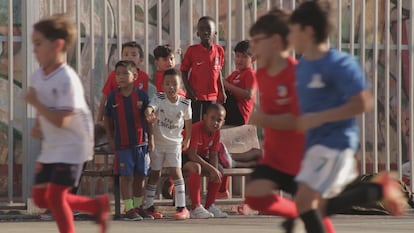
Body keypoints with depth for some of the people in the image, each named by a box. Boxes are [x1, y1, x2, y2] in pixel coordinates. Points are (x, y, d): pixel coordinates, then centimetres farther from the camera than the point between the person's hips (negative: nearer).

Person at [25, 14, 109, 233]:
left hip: (71, 146, -9)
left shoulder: (67, 79, -23)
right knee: (40, 197, 8)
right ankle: (97, 205, 21)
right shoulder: (38, 76, 4)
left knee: (55, 196, -12)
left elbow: (61, 120, -28)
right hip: (50, 147, 9)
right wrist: (38, 126, 4)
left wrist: (34, 102, -23)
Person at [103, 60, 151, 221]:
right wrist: (110, 139, 4)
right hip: (122, 144, -1)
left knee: (139, 177, 11)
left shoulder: (141, 95, -2)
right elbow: (107, 119, 9)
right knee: (126, 176, -3)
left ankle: (138, 207, 23)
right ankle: (129, 209, -1)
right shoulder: (113, 97, -1)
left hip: (141, 142, 1)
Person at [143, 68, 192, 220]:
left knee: (175, 171, -11)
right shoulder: (158, 99, -11)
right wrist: (149, 115, -54)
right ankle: (148, 206, 18)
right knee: (154, 174, 7)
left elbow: (188, 122, 9)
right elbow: (149, 108, -31)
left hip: (174, 142, 0)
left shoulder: (185, 104, -7)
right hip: (157, 142, 0)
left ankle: (182, 208, -11)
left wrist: (187, 140, 16)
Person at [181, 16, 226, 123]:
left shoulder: (219, 50, 1)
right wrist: (189, 90, -11)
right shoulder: (192, 50, -6)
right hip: (195, 96, -3)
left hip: (212, 97, 3)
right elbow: (184, 72, 0)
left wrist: (222, 92, 8)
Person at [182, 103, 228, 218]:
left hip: (201, 157, 8)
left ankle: (209, 206, 7)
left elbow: (213, 155, -5)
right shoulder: (196, 128, -29)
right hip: (184, 156, -8)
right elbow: (192, 154, -36)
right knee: (195, 167, -37)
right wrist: (211, 169, -39)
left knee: (218, 174, -8)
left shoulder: (216, 132, -6)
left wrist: (215, 171, -26)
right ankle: (196, 208, -37)